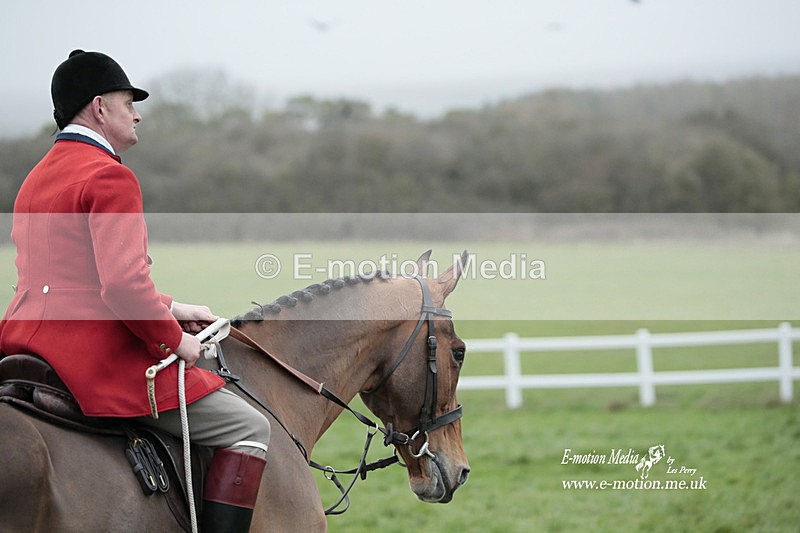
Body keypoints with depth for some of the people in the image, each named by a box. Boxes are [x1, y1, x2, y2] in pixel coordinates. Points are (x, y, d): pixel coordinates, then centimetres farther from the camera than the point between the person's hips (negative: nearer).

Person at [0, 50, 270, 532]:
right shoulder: (109, 176, -13)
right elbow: (123, 284, -24)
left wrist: (168, 309, 18)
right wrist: (174, 338, -9)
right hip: (99, 363, -10)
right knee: (251, 429, -4)